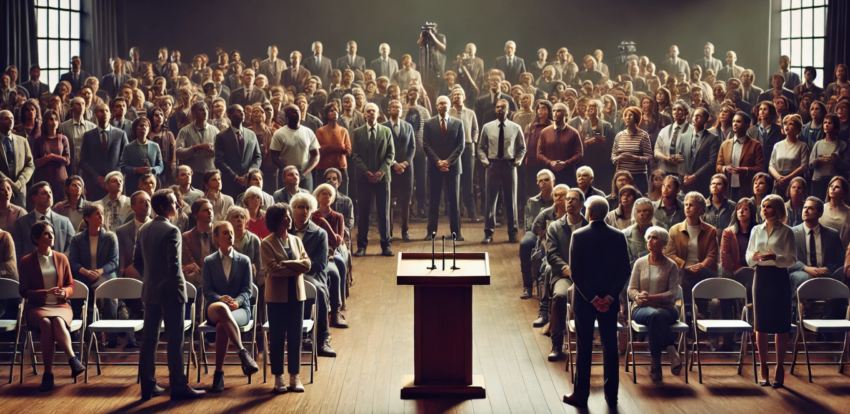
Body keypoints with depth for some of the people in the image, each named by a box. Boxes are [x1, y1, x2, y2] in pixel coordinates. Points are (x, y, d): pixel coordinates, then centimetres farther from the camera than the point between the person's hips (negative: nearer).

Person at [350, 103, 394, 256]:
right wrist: (366, 171, -11)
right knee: (363, 212, 0)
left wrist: (381, 172, -9)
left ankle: (386, 245, 8)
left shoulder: (387, 131, 9)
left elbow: (391, 154, 4)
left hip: (382, 176, 0)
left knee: (384, 212, 2)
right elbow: (355, 155, 3)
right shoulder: (358, 132, 8)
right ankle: (362, 245, 5)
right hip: (364, 177, 0)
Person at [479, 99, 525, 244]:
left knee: (511, 199, 8)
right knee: (491, 199, 1)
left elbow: (522, 148, 12)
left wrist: (517, 161, -1)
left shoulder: (515, 128, 2)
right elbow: (481, 147, 8)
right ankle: (489, 232, 7)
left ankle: (512, 233, 17)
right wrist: (485, 161, -4)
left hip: (509, 165, 0)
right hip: (492, 165, 0)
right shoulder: (487, 127, 2)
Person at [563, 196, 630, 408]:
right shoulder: (618, 236, -2)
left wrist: (592, 298, -11)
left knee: (584, 347, 6)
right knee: (610, 346, 10)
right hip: (610, 300, 2)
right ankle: (611, 395, 14)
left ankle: (581, 395, 11)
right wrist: (610, 296, -8)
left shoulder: (579, 235, -10)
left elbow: (575, 272, -14)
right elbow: (625, 270, -6)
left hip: (584, 299, -2)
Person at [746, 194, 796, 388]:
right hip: (761, 276, 3)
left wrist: (776, 258, -23)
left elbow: (792, 259, -6)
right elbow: (748, 255, 9)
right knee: (761, 324, 4)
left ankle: (780, 367, 9)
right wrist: (753, 257, -13)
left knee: (780, 324, 1)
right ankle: (763, 368, 12)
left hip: (779, 277, -3)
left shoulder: (786, 231, -3)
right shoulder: (756, 230, 8)